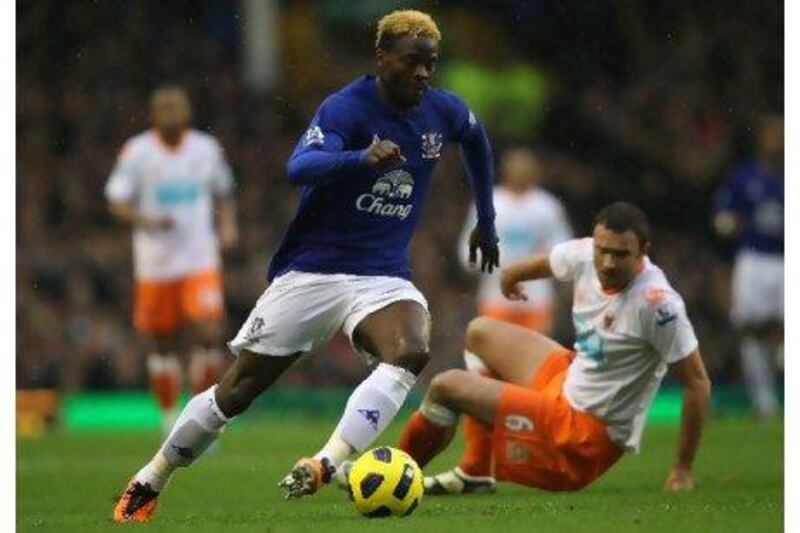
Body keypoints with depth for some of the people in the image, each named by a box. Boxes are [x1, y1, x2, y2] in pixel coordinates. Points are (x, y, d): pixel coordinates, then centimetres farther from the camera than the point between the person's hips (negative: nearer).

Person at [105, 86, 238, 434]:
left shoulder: (206, 149, 4)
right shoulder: (136, 153, -6)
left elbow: (223, 193, 19)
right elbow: (116, 203, -4)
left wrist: (228, 224, 1)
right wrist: (147, 221, -22)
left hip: (201, 261, 1)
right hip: (155, 264, -1)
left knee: (209, 335, -14)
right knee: (162, 343, 7)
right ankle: (169, 416, 25)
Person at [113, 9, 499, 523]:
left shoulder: (445, 112, 2)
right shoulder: (346, 108, -15)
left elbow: (476, 139, 27)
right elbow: (300, 167, -33)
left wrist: (487, 221, 31)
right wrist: (363, 158, -51)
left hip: (384, 277, 3)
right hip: (312, 269, -3)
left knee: (412, 350, -31)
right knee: (238, 388, 0)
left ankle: (325, 465, -39)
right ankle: (147, 485, 19)